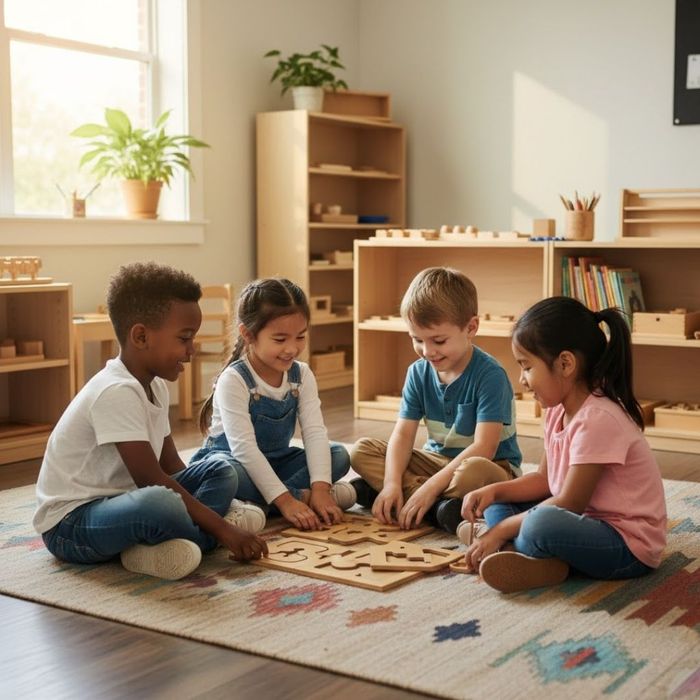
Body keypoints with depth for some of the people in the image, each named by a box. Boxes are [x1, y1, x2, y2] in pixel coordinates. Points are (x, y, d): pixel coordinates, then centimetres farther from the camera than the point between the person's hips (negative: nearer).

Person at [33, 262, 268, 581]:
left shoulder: (155, 386, 8)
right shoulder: (116, 392, -23)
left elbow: (171, 466, 11)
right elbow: (152, 481, -26)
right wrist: (223, 530, -23)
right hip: (70, 523, -10)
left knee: (221, 473, 6)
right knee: (159, 503, -41)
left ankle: (155, 545, -17)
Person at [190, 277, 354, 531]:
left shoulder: (301, 375, -4)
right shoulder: (234, 380, -21)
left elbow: (315, 433, -13)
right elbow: (244, 447, -28)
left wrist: (320, 488, -29)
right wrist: (285, 500, -35)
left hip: (276, 462, 5)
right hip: (233, 460, -5)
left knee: (339, 455, -13)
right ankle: (301, 496, -23)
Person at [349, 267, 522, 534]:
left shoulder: (490, 375, -19)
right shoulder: (418, 373, -1)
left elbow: (484, 447, -25)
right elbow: (403, 434, -5)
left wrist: (430, 487, -29)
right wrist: (392, 483, -23)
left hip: (492, 466, -6)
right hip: (437, 460, 7)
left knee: (473, 472, -42)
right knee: (361, 451, -10)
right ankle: (442, 507, -25)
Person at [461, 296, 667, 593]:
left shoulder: (599, 419, -23)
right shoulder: (558, 412, 5)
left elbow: (569, 504, -21)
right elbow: (544, 479, 13)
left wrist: (501, 530, -14)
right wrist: (494, 490, -4)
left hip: (630, 547, -10)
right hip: (588, 522, 10)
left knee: (542, 523, -37)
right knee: (497, 504, 10)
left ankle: (517, 549, -5)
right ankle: (545, 561, -14)